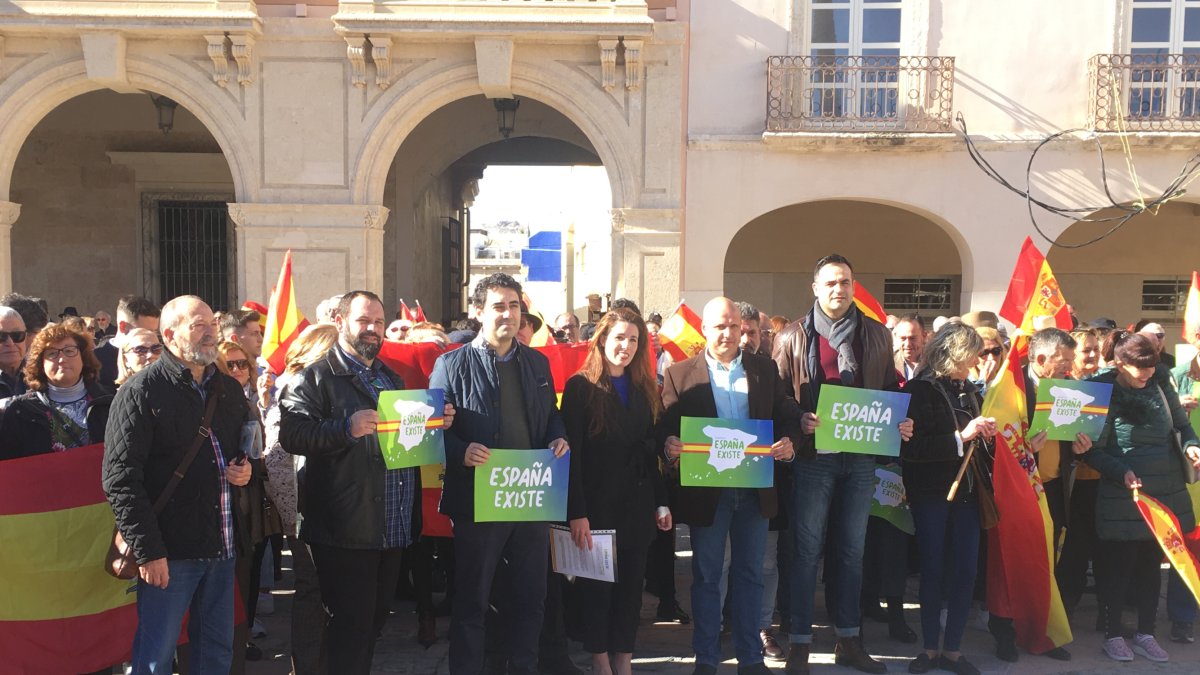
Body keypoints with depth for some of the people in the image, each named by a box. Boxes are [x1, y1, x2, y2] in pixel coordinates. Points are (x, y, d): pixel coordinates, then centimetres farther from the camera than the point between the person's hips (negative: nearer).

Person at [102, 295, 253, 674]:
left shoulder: (229, 389, 11)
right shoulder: (141, 392, -9)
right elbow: (121, 479, -13)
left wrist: (246, 469, 3)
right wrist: (147, 551, -17)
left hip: (222, 545, 6)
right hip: (168, 551, -6)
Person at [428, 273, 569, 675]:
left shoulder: (538, 364, 11)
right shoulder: (451, 365, -5)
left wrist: (558, 438, -2)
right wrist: (462, 452, -25)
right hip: (477, 500, -5)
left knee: (532, 596, 15)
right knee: (471, 601, 7)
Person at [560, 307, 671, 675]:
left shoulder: (645, 388, 10)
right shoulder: (580, 387, -7)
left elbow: (651, 451, 12)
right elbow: (572, 453, -12)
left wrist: (661, 502, 8)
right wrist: (577, 512, -17)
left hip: (638, 502, 5)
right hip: (598, 502, -4)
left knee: (631, 583, 10)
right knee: (598, 583, 7)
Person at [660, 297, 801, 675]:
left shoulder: (765, 370, 7)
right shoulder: (680, 374, -1)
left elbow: (788, 417, 6)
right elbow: (665, 428, -5)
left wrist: (788, 442, -14)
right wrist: (670, 445, -26)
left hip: (755, 490, 2)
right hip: (706, 491, -2)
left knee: (750, 573, 12)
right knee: (706, 576, 9)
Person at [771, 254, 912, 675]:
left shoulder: (876, 335, 9)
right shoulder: (793, 337, -1)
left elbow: (891, 388, 14)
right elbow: (777, 394, -2)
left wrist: (900, 422, -3)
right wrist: (799, 420, -18)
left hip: (862, 455, 4)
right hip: (814, 455, -3)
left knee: (852, 549, 12)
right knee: (808, 549, 2)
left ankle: (848, 640, 24)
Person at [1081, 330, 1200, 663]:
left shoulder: (1160, 382, 2)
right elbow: (1092, 450, -11)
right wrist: (1122, 472, -24)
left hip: (1165, 490, 5)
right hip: (1123, 495, -5)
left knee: (1151, 564, 14)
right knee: (1118, 566, 5)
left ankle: (1146, 633, 27)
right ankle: (1113, 634, 19)